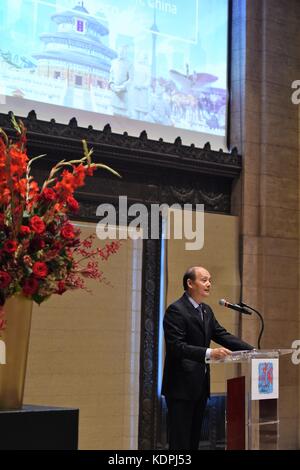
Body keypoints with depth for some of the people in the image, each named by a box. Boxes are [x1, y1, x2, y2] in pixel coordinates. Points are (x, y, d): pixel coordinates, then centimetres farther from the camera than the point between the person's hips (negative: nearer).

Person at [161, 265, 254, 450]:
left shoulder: (207, 310, 13)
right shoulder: (175, 310, -14)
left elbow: (222, 335, 11)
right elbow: (176, 346, -23)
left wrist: (252, 350, -1)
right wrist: (209, 353, -32)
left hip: (200, 385, 9)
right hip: (181, 386, -9)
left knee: (194, 438, 13)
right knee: (180, 441, -5)